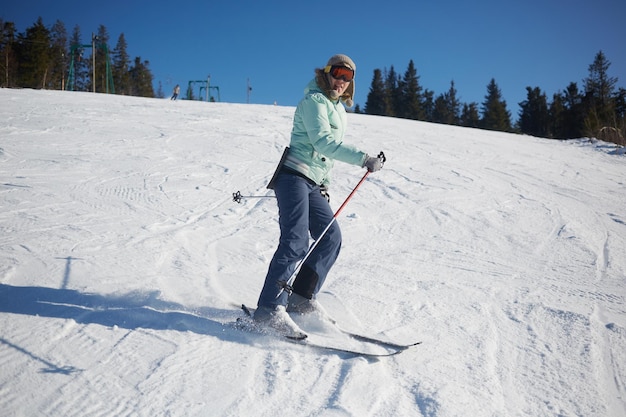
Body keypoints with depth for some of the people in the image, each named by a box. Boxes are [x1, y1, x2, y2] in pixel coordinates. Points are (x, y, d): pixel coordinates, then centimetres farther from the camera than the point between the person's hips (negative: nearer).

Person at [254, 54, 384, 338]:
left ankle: (301, 298, 9)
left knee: (331, 237, 5)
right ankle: (269, 309, -25)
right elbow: (323, 142, -19)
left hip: (312, 183, 10)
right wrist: (363, 159, -25)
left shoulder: (338, 109, 22)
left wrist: (324, 184, 20)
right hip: (295, 175, -10)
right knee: (296, 241, -21)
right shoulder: (314, 101, -6)